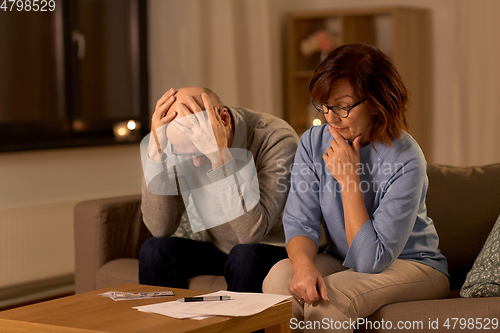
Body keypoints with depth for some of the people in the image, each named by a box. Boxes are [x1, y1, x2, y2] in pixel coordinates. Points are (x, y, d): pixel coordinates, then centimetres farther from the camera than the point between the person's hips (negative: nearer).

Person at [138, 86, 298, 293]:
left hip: (273, 251, -3)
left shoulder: (277, 138, -23)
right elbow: (160, 228, -16)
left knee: (245, 255, -34)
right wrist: (155, 150, -27)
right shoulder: (182, 143, -11)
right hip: (214, 250, 3)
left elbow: (252, 233, -31)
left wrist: (220, 154, -39)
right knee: (154, 250, -21)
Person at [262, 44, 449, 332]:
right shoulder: (314, 143, -6)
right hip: (343, 262, 4)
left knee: (327, 299, -32)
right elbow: (299, 221, -10)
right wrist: (304, 265, -32)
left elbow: (371, 260, -23)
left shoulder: (404, 161, -23)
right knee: (281, 277, -27)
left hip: (411, 265, -4)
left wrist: (349, 179, -25)